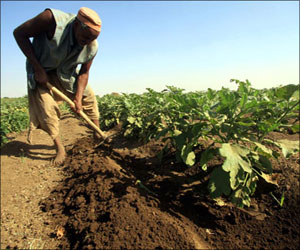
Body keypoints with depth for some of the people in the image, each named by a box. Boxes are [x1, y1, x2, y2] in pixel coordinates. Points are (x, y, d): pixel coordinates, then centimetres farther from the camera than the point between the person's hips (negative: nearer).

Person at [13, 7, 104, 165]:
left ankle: (98, 133, 15)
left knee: (88, 96, -1)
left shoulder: (92, 47, -20)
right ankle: (60, 149, -2)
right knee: (46, 106, -15)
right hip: (41, 70, -3)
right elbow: (19, 33, -24)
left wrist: (78, 98, -17)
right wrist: (38, 68, -28)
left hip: (66, 73, 4)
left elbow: (84, 73, -8)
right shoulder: (52, 19, -34)